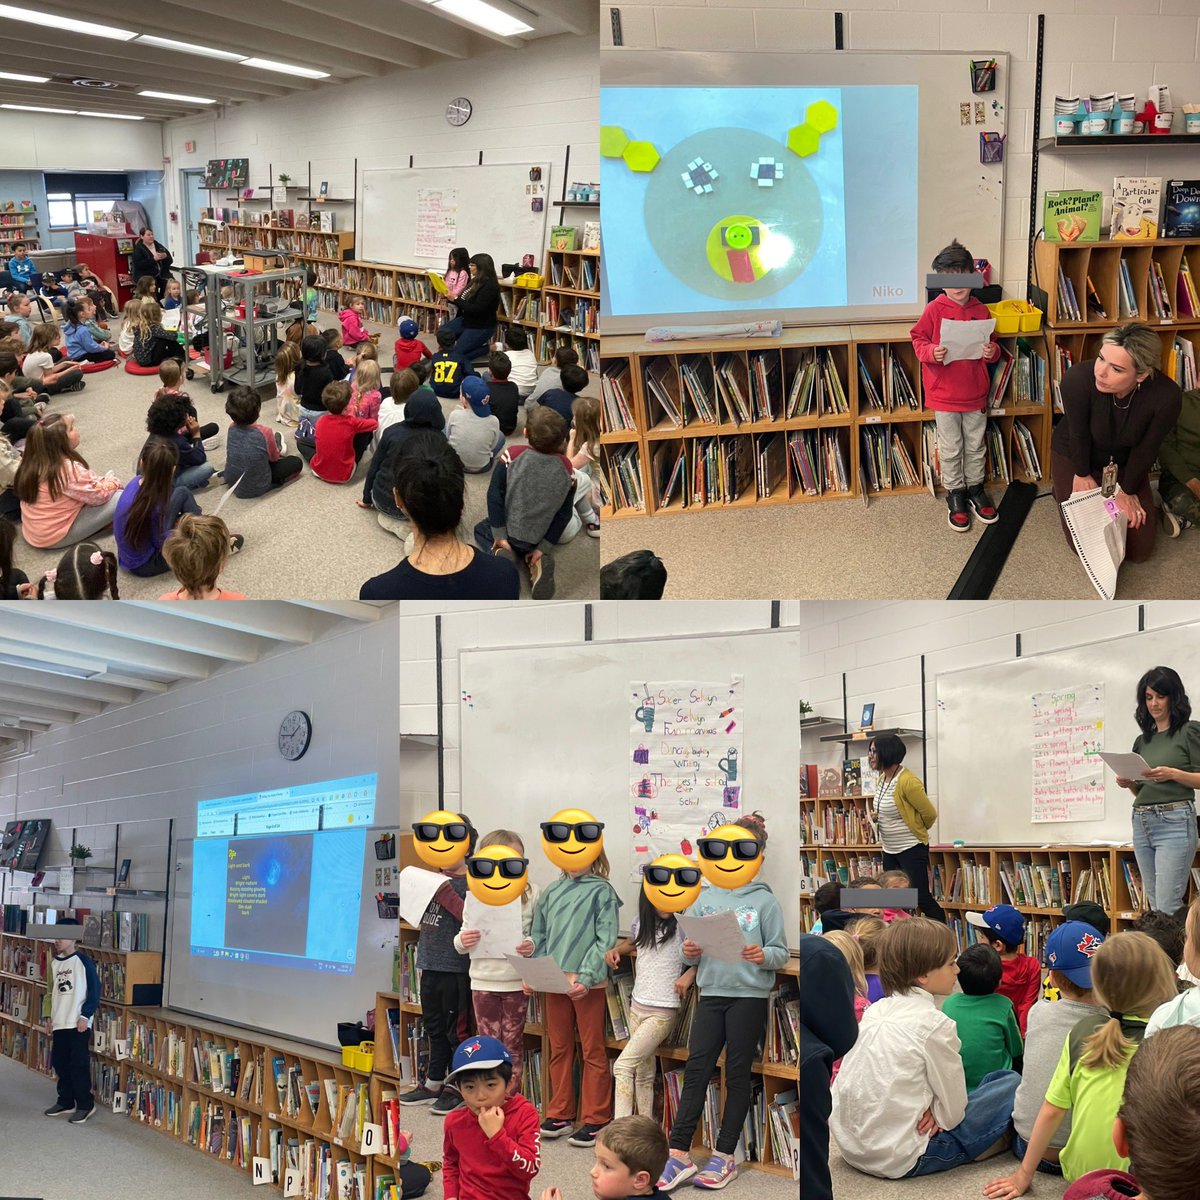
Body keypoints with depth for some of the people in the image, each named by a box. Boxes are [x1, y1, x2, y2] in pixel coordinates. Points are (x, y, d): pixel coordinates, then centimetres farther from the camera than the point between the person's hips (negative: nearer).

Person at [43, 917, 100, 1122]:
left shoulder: (83, 961, -9)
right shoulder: (55, 962, 11)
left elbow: (94, 990, -10)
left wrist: (85, 1015, -14)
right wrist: (51, 1016, 18)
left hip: (78, 1023, -7)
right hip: (59, 1022, 7)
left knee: (78, 1064, -5)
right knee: (59, 1063, 11)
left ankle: (85, 1104, 5)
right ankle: (66, 1101, 23)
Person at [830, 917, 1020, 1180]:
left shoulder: (874, 1011, 7)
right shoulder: (934, 1024, -16)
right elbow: (954, 1109, -13)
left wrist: (930, 1110, -1)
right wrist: (936, 1116, 5)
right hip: (900, 1161, -8)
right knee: (1012, 1084, 0)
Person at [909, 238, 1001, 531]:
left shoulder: (981, 311, 0)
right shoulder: (935, 310, -9)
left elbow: (992, 345, 10)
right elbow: (918, 339, -4)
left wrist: (992, 351, -12)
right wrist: (932, 352, -23)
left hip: (975, 393, 3)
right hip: (944, 394, -3)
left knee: (975, 446, 16)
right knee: (951, 449, 8)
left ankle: (975, 488, 33)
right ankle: (955, 493, 22)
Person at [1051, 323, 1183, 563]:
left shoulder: (1167, 396, -33)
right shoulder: (1078, 379, -38)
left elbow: (1146, 449, -16)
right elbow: (1078, 434, -20)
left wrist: (1127, 491, -4)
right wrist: (1082, 476, -5)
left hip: (1125, 462, 2)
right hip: (1074, 457, -2)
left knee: (1139, 550, 6)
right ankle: (1063, 490, 28)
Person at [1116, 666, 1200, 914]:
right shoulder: (1143, 740, 18)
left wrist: (1172, 774, -19)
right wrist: (1128, 783, 2)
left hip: (1174, 821, -7)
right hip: (1142, 822, 7)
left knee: (1166, 907, -13)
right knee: (1154, 904, 5)